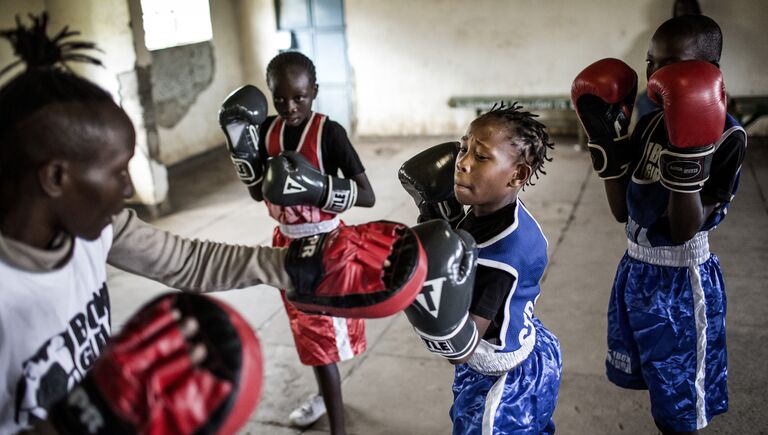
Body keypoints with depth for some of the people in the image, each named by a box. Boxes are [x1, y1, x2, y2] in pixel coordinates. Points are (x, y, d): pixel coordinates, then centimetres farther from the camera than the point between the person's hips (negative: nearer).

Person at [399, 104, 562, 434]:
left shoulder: (503, 253, -36)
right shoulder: (490, 211, -11)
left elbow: (461, 351, -34)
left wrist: (439, 315, -53)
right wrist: (433, 210, 5)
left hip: (503, 384, -9)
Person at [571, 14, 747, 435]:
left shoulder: (726, 136, -18)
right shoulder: (651, 123, 1)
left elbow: (684, 230, -23)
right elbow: (622, 210, 1)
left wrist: (688, 155, -34)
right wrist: (606, 139, -6)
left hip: (681, 280, -6)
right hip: (637, 270, 6)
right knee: (659, 392, 22)